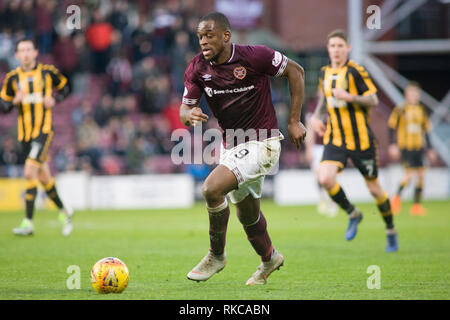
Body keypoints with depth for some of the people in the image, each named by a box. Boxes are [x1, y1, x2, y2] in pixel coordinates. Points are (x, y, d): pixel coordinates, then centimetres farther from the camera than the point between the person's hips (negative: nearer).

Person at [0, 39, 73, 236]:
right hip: (25, 134, 4)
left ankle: (28, 222, -17)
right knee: (44, 177, 11)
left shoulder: (48, 72, 0)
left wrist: (55, 99, -3)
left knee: (30, 172, -19)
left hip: (44, 130, -4)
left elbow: (64, 87, 16)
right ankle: (64, 211, 34)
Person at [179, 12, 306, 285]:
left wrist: (294, 122, -6)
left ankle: (217, 255, -4)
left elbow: (295, 71, -5)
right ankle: (269, 259, 47)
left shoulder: (255, 57, -17)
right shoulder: (198, 68, -4)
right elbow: (186, 107, 2)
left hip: (262, 142, -6)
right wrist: (189, 114, -24)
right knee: (247, 214, 18)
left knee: (212, 189, -24)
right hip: (231, 146, 6)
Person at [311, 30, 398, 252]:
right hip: (335, 139, 4)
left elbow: (373, 100, -10)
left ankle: (391, 231, 27)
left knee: (374, 188, 4)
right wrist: (316, 117, 10)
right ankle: (353, 215, 7)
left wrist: (349, 97, -24)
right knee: (325, 179, -19)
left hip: (361, 140, -4)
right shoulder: (325, 73, 9)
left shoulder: (355, 71, -9)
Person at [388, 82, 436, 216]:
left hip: (419, 147, 5)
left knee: (420, 175, -1)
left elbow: (425, 131, 19)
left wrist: (429, 149, 17)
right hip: (405, 146, -5)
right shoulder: (400, 109, -3)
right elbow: (391, 127, -3)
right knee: (410, 174, -16)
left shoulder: (421, 110, 12)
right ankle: (397, 198, 6)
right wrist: (393, 145, -11)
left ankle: (417, 205, 8)